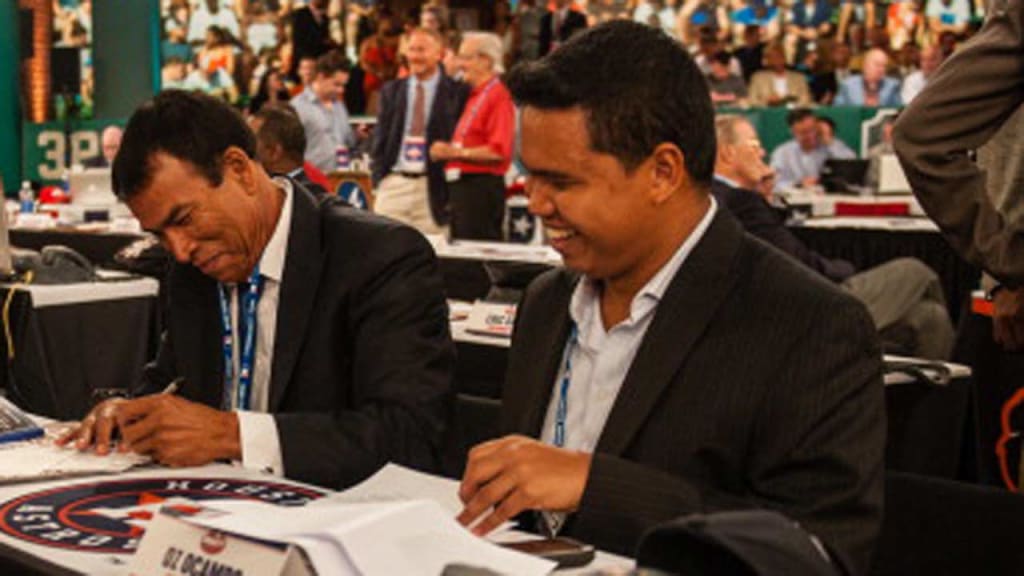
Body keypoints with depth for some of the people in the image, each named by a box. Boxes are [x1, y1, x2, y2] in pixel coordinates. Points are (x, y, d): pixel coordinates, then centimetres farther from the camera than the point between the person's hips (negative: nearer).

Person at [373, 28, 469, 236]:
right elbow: (381, 138, 14)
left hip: (432, 186, -3)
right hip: (393, 183, 3)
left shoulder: (457, 92, 1)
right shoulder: (391, 91, 13)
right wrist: (378, 179, 3)